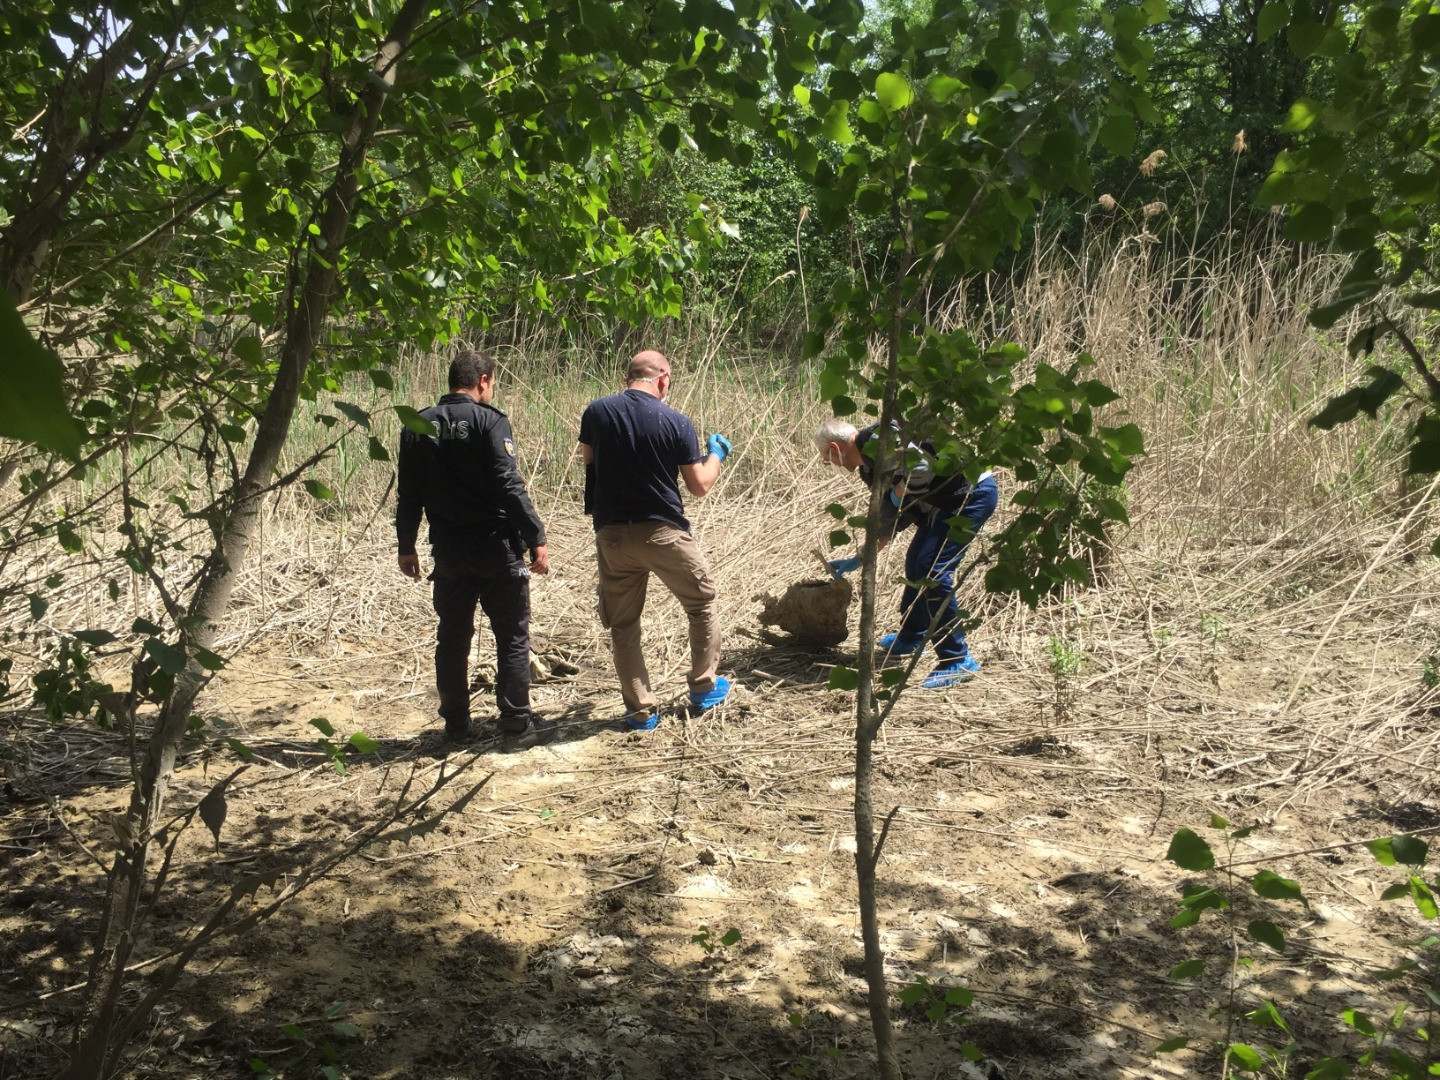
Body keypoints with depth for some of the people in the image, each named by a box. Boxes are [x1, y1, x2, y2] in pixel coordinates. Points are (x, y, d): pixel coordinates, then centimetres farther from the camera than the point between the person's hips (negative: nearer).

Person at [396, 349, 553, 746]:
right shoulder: (490, 422, -11)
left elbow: (409, 495, 8)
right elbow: (510, 487, -17)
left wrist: (406, 547, 16)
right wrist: (536, 538, -14)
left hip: (449, 550, 5)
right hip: (496, 549, -5)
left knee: (452, 637, 14)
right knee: (512, 637, 5)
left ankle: (456, 723, 21)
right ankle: (517, 723, 8)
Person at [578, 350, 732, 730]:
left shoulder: (596, 412, -2)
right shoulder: (676, 422, -8)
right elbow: (700, 485, -3)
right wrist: (716, 454, 16)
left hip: (612, 534, 2)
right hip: (663, 531, -2)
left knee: (623, 625, 12)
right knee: (702, 601, 21)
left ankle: (641, 710, 14)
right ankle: (703, 688, 27)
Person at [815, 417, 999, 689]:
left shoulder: (874, 440, -16)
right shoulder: (870, 466, 15)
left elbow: (923, 466, -30)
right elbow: (887, 520, 23)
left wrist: (900, 493, -12)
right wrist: (858, 561, 27)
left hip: (973, 492, -11)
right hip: (945, 503, 11)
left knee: (931, 567, -15)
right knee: (916, 562, 20)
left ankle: (957, 661, -8)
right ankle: (910, 638, 39)